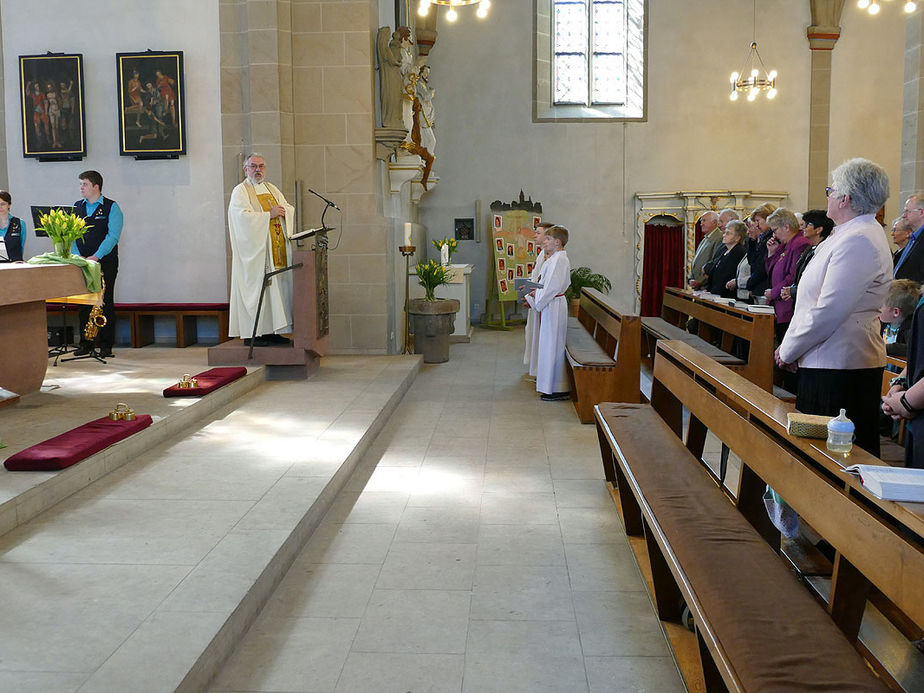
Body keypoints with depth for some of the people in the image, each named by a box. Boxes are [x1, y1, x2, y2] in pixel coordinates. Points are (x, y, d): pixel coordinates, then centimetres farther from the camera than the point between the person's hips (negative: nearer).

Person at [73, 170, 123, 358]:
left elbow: (113, 236, -11)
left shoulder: (111, 207, -2)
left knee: (105, 302, -1)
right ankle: (85, 343, 14)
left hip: (105, 262, -4)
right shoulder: (76, 206, 13)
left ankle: (106, 345, 4)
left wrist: (96, 256, -19)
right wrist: (77, 256, -7)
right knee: (83, 302, 6)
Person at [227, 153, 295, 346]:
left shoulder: (272, 189, 20)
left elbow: (289, 209, 15)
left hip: (276, 248, 7)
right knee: (256, 288, -9)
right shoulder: (240, 191, -1)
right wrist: (269, 215, -16)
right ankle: (253, 334, -8)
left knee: (278, 286, 3)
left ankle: (270, 331, 8)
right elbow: (243, 216, -15)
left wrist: (282, 210, -7)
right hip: (255, 249, -7)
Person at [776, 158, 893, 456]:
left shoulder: (858, 241, -17)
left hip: (840, 367, -10)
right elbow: (821, 299, 20)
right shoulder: (855, 234, 17)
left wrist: (789, 350, -9)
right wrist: (790, 346, 14)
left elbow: (828, 311, -21)